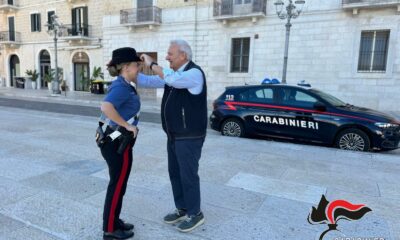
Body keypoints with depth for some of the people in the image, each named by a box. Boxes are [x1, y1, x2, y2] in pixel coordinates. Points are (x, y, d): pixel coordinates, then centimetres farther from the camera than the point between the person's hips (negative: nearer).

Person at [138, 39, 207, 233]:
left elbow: (173, 80, -34)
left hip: (189, 137, -9)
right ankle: (182, 209, 32)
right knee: (175, 173, 16)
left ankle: (195, 214, 20)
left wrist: (152, 64, -21)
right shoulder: (173, 74, 12)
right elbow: (148, 81, 14)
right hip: (174, 135, 9)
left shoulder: (194, 73, -15)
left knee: (188, 175, 1)